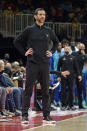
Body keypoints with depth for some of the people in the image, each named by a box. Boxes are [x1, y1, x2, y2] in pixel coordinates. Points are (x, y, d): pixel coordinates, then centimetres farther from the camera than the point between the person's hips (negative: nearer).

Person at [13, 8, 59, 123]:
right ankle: (25, 115, -2)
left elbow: (56, 41, 27)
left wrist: (52, 52, 13)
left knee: (46, 90, 4)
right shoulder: (29, 30, 1)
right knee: (28, 89, -4)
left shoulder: (49, 31, 10)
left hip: (45, 64, 3)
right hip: (32, 63, -3)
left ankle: (46, 115, 9)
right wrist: (24, 52, 0)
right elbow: (17, 41, 9)